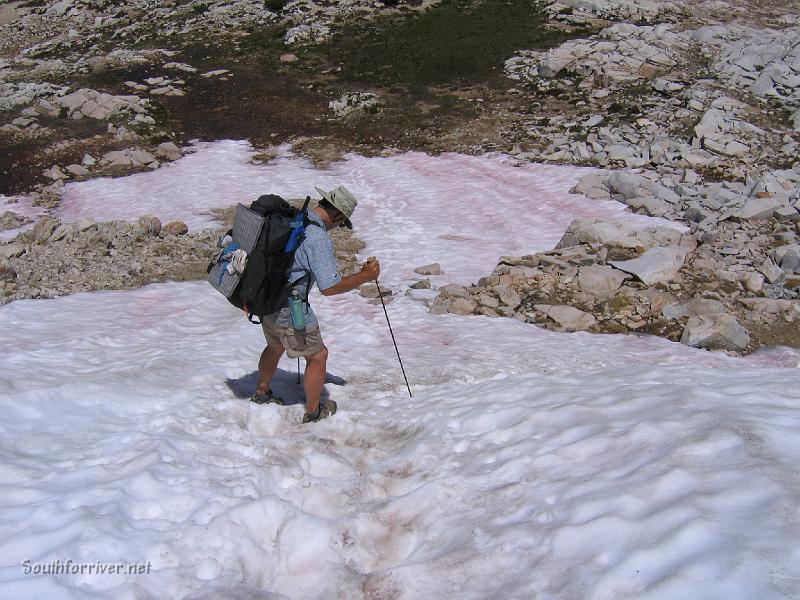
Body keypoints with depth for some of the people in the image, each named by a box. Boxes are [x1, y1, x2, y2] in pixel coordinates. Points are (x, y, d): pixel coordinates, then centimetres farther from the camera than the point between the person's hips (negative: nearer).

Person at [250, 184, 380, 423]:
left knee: (275, 346, 33)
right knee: (318, 356, 13)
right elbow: (329, 287, -26)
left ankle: (262, 393, 53)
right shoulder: (318, 237, -25)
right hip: (289, 309, -8)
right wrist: (364, 277, -15)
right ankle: (313, 412, 28)